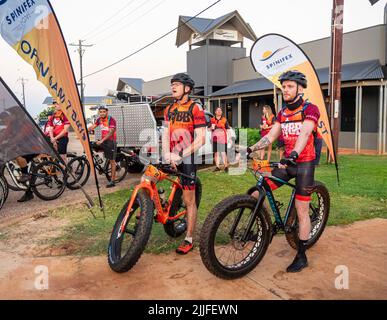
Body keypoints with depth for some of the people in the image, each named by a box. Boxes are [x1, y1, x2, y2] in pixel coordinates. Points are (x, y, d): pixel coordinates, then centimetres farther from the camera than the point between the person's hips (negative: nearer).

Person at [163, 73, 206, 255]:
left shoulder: (195, 108, -7)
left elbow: (201, 139, -14)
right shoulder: (169, 109, 13)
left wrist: (181, 155, -22)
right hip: (171, 158, 6)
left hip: (187, 158, -6)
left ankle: (189, 239, 10)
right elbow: (166, 134, 5)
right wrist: (167, 154, -13)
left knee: (189, 201, 0)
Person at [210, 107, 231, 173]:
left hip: (222, 139, -3)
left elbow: (228, 130, 5)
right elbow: (209, 129, 18)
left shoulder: (224, 120, 7)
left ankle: (226, 167, 0)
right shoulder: (212, 120, 13)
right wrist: (211, 128, -5)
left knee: (223, 153, -8)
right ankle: (217, 167, 13)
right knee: (216, 153, 5)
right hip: (215, 138, 3)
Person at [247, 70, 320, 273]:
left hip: (304, 163, -6)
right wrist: (251, 149, -12)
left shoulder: (310, 109, -8)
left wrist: (294, 153, -43)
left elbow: (304, 134, -26)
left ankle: (301, 256, 12)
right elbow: (270, 136, 3)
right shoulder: (282, 113, 12)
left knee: (301, 211, -1)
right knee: (257, 194, -8)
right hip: (287, 163, 6)